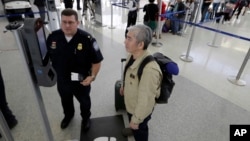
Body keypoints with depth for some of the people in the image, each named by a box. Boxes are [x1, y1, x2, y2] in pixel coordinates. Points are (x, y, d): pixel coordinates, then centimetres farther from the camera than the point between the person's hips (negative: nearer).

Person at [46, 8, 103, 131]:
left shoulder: (87, 39, -25)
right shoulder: (53, 37, -14)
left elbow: (96, 60, -15)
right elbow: (48, 56, 3)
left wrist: (92, 76, -23)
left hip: (81, 81, -3)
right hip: (62, 80, 4)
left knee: (84, 101, 24)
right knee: (65, 101, 31)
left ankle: (86, 118, 56)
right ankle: (68, 115, 64)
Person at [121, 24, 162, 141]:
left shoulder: (149, 69, -42)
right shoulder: (133, 55, -15)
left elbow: (145, 100, -31)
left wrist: (136, 120, -19)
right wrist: (123, 87, 20)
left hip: (140, 109, -7)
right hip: (130, 102, 8)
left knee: (139, 130, 24)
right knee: (132, 122, 37)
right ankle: (133, 129, 68)